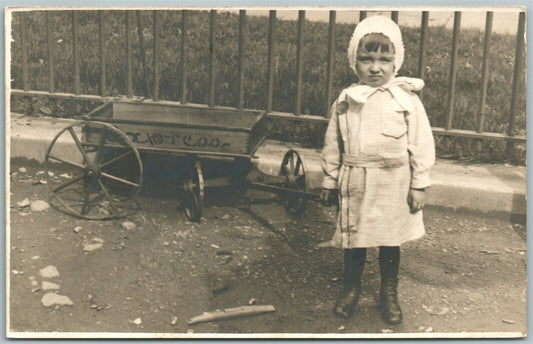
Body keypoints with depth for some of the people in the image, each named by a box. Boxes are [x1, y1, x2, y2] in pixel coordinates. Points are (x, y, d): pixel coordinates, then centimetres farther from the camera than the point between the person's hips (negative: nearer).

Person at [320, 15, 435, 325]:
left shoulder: (406, 99, -6)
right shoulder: (346, 100, 1)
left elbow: (421, 143, -4)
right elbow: (333, 144, 9)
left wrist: (420, 184, -5)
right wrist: (330, 180, 11)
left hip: (394, 185, -2)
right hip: (355, 183, 2)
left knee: (390, 242, 10)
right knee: (354, 240, 12)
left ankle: (389, 293, 29)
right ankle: (351, 288, 32)